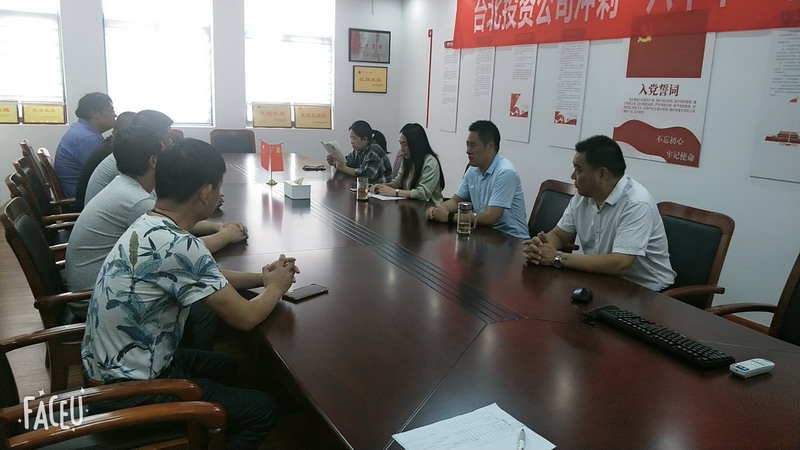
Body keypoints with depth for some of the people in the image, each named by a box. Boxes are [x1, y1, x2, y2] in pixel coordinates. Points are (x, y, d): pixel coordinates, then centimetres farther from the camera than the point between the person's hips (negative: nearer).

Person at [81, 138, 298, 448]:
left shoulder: (148, 225, -1)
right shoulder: (178, 246, -29)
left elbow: (206, 276, 16)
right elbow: (245, 318, -21)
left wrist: (260, 277, 7)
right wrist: (276, 287, -2)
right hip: (129, 390, -9)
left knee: (225, 365, 27)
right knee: (263, 409, 2)